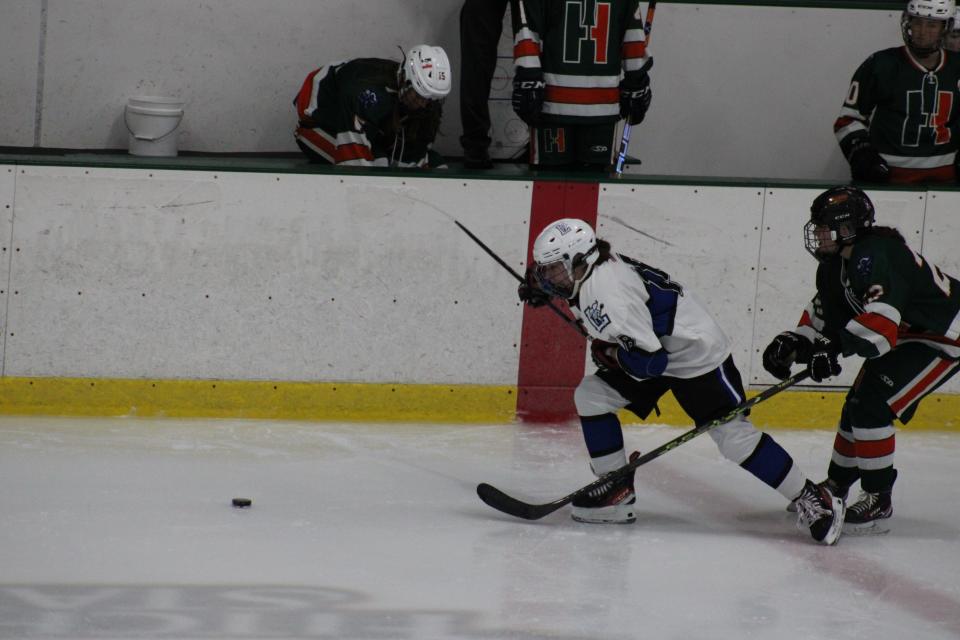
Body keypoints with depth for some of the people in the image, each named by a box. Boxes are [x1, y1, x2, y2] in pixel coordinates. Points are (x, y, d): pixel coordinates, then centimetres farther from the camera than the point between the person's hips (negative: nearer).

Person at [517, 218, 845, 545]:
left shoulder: (606, 295, -31)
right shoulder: (595, 265, -3)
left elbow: (650, 361, -34)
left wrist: (609, 354, -17)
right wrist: (538, 285, 10)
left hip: (697, 356, -10)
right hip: (658, 351, 10)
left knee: (733, 435, -15)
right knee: (590, 396, 2)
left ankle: (813, 499, -7)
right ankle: (617, 493, 8)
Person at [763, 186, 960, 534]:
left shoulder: (874, 256, -30)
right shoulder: (836, 263, 2)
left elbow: (880, 325, -41)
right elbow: (822, 316, 10)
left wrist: (831, 346, -43)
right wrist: (791, 343, -6)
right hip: (909, 337, 10)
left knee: (871, 405, -18)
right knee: (858, 405, 13)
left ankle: (878, 501, -9)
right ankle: (836, 486, 31)